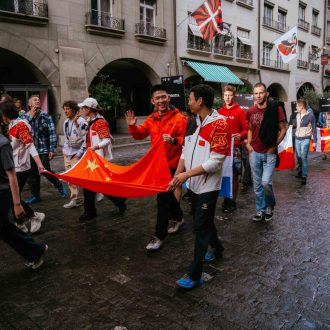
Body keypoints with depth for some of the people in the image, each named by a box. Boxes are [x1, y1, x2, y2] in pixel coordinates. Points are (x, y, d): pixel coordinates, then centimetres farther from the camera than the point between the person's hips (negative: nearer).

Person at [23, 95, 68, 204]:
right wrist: (31, 116, -13)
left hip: (43, 150, -3)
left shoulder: (46, 117, 0)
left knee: (46, 172, -1)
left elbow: (52, 133, -4)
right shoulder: (25, 117, 7)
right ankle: (35, 195, 23)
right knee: (32, 174, 8)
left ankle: (59, 185, 26)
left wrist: (52, 149, -11)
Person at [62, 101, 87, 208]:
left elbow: (85, 139, -13)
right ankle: (76, 198, 18)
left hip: (77, 154, -8)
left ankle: (74, 199, 1)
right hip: (67, 154, 8)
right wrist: (64, 151, 14)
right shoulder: (65, 122, 13)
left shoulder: (82, 122, -10)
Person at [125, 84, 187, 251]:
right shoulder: (151, 119, 5)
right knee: (167, 193, 21)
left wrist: (174, 140, -34)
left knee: (163, 197, -5)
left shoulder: (179, 118, -13)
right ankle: (178, 217, 45)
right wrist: (132, 126, -4)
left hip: (172, 164, -7)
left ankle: (159, 235, 5)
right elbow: (140, 135, 15)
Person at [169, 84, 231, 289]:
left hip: (208, 186, -7)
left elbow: (215, 162, -22)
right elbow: (186, 151, 7)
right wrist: (177, 176, -4)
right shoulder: (194, 122, 6)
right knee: (205, 221, 22)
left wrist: (186, 174, -21)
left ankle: (195, 275, 8)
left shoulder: (220, 124, -18)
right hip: (194, 184, 8)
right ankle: (217, 248, 47)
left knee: (200, 227, -2)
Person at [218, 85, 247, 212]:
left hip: (235, 147, -4)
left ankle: (233, 201, 13)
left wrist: (240, 136, -23)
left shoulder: (240, 111, -3)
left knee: (234, 176, 1)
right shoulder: (220, 111, 9)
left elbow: (246, 129, -5)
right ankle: (226, 199, 23)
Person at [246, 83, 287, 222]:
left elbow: (283, 130, -2)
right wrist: (248, 144, 5)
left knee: (266, 182, -12)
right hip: (254, 153, 4)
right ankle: (260, 210, 23)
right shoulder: (250, 111, 4)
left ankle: (270, 206, 15)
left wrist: (274, 146, -9)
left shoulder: (276, 109, -7)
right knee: (257, 184, 9)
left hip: (269, 153, -4)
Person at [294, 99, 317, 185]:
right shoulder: (297, 115, 8)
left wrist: (314, 141, -6)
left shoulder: (310, 115, -9)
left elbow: (313, 129, -5)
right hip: (297, 139, 6)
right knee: (298, 156, 13)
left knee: (303, 158, -8)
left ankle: (304, 176, -3)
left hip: (305, 139, -6)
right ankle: (301, 170, 33)